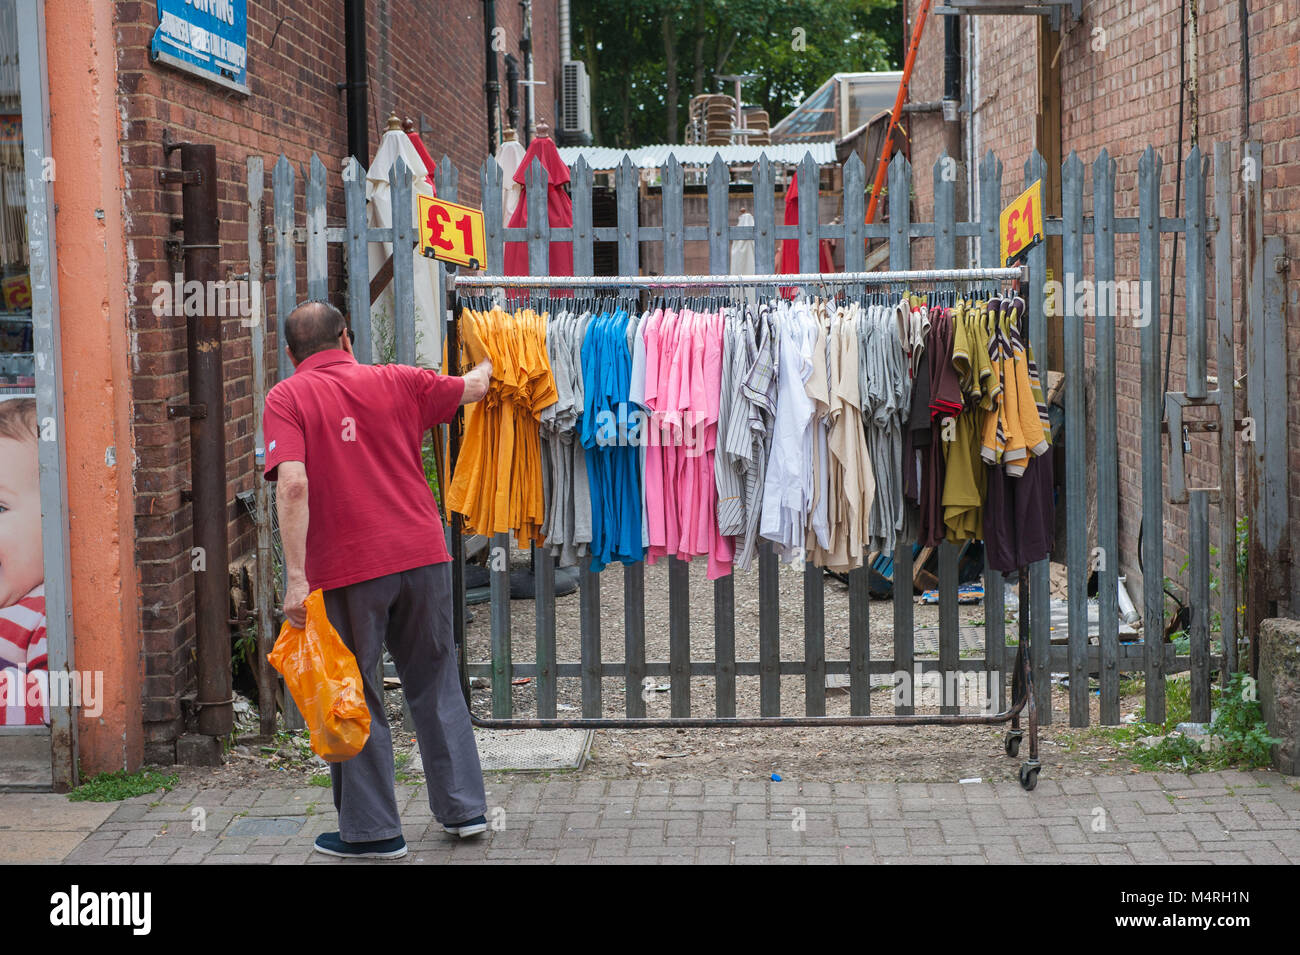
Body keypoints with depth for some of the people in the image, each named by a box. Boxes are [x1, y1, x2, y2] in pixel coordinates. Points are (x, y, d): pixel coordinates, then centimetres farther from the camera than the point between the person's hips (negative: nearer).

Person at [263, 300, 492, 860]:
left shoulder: (287, 398, -3)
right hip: (422, 556, 4)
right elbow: (471, 388, 26)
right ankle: (464, 808, 24)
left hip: (348, 570, -4)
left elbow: (293, 484, -17)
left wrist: (296, 577, -18)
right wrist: (485, 368, 50)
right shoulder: (397, 381, 9)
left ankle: (373, 830, 15)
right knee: (436, 685, 18)